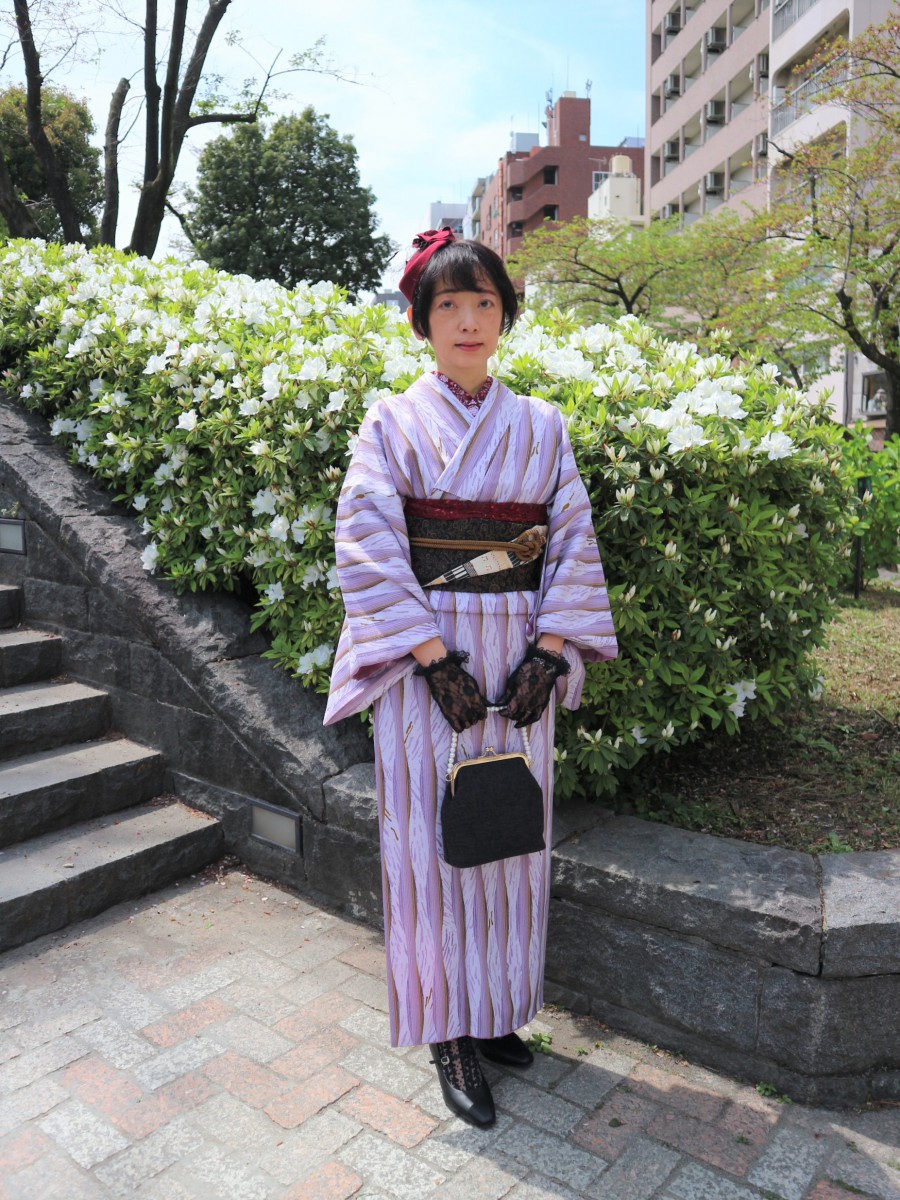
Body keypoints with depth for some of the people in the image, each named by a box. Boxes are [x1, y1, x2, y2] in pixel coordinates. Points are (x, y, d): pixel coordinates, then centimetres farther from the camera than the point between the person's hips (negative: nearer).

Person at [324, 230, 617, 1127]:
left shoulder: (541, 427, 8)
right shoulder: (392, 424, 0)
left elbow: (573, 543, 5)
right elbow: (368, 548, -8)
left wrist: (549, 651, -7)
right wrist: (433, 655, -15)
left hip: (520, 660, 3)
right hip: (428, 663, -3)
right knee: (431, 838, 4)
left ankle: (498, 1010, 32)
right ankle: (449, 1031, 23)